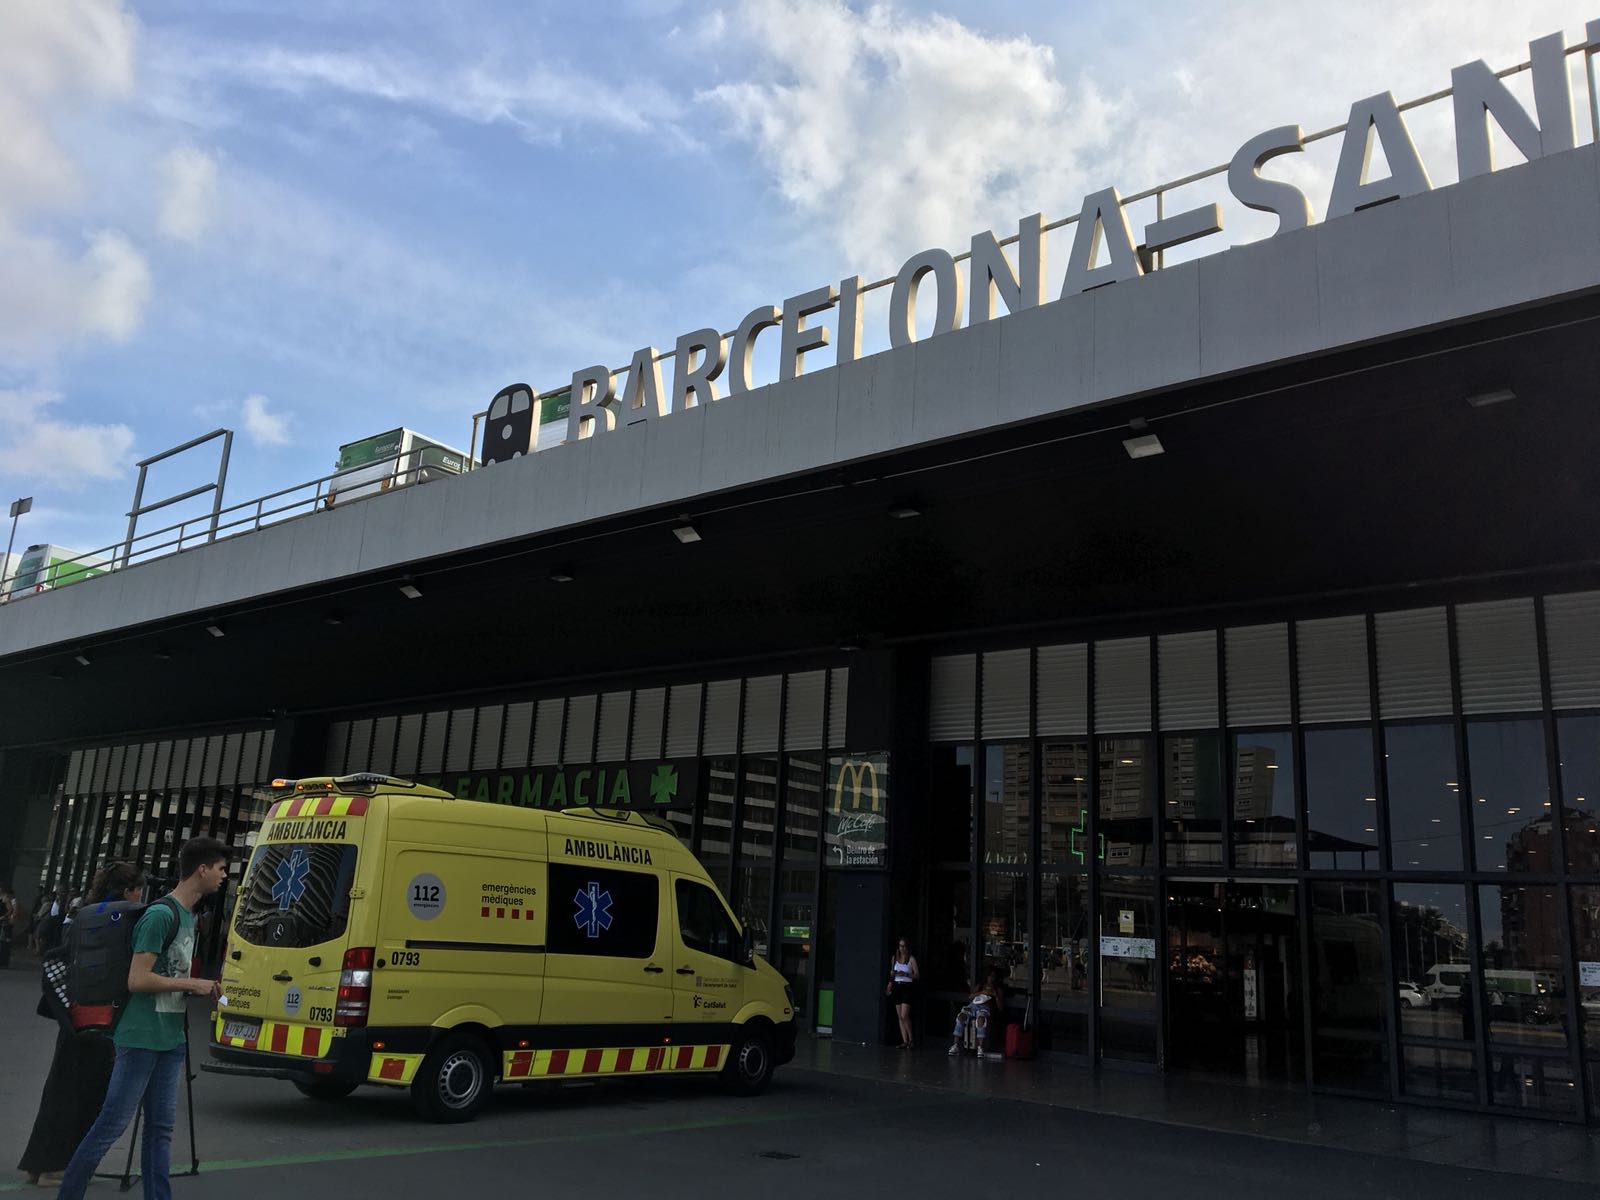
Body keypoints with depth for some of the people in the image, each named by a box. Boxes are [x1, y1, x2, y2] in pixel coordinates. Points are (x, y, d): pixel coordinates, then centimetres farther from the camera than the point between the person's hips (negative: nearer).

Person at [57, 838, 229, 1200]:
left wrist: (201, 991, 6)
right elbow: (137, 980, -20)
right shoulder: (160, 915, -16)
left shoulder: (190, 917, 14)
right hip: (142, 1037, -9)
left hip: (171, 1040, 9)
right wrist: (192, 985, -13)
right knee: (112, 1123, -1)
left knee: (161, 1128, 10)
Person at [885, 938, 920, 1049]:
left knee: (904, 1016, -12)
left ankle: (911, 1039, 3)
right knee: (900, 1017, 4)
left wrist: (905, 974, -18)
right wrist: (890, 984, 9)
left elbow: (917, 975, -6)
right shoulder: (894, 958, 11)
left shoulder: (911, 959, -4)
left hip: (907, 987, -5)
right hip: (897, 987, 5)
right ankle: (904, 1041, 8)